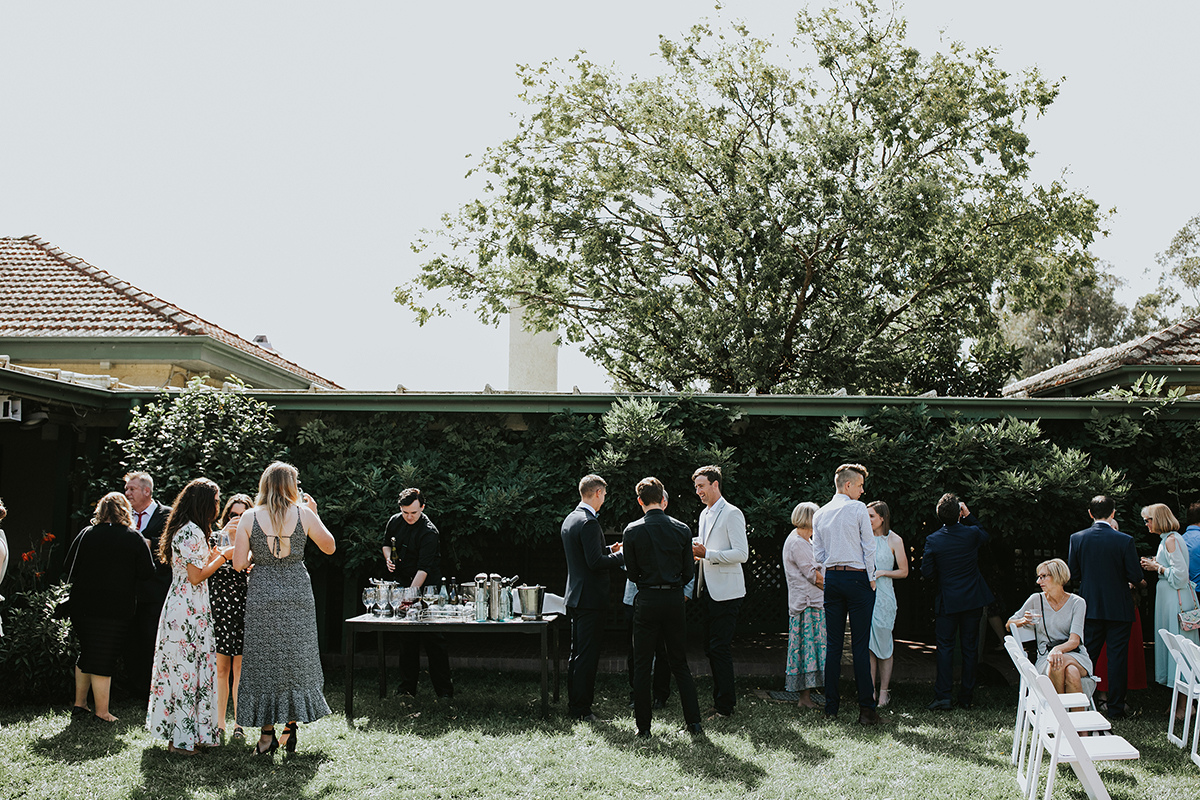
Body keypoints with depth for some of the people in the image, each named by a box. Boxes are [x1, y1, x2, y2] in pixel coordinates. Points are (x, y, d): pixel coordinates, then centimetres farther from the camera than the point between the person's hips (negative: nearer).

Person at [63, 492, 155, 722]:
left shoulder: (85, 534, 2)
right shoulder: (134, 538, -6)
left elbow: (69, 565, 6)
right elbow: (147, 573, -6)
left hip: (83, 605, 3)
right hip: (117, 606, -3)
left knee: (86, 653, 18)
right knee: (103, 659, 1)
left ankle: (79, 703, 25)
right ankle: (102, 711, 4)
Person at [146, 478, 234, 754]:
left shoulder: (187, 530, 16)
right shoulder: (192, 532, -15)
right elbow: (196, 577, -17)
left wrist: (213, 555, 19)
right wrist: (222, 556, -8)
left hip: (183, 609, 10)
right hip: (189, 610, -10)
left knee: (180, 668, 11)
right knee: (187, 669, -4)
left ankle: (181, 734, 17)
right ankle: (181, 739, 2)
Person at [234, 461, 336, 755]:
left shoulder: (250, 517, -3)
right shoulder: (303, 514, -4)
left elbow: (239, 564, -5)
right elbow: (329, 547, 7)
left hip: (262, 593, 0)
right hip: (297, 592, 0)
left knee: (264, 660, 7)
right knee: (296, 658, 12)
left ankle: (267, 733, 10)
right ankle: (292, 723, 13)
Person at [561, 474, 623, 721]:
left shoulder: (569, 520, 13)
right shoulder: (589, 523, -18)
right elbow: (596, 562, -23)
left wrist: (609, 550, 21)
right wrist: (621, 555, -10)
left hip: (575, 596, 10)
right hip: (590, 597, -10)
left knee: (577, 653, 15)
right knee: (587, 655, -4)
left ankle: (574, 704, 22)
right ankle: (581, 709, 0)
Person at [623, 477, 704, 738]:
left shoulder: (632, 531, -6)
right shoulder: (682, 529, -1)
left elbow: (632, 573, -1)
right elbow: (688, 573, 3)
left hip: (647, 600, -2)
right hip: (675, 599, 2)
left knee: (642, 666, 6)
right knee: (680, 664, 12)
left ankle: (643, 727, 9)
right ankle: (694, 722, 10)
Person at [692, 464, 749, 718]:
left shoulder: (732, 514, -10)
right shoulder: (705, 514, 18)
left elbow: (741, 554, -16)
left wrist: (707, 554, -19)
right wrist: (696, 553, 7)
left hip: (726, 592, -9)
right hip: (709, 590, 9)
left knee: (720, 649, -9)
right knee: (711, 648, 11)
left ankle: (725, 706, -3)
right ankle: (720, 699, 19)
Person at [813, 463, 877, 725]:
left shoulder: (819, 515, 11)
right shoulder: (858, 509, -5)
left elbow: (818, 553, 13)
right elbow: (869, 546, -5)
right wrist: (871, 579, 4)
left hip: (831, 578, 5)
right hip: (857, 577, -5)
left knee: (832, 643, 7)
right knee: (860, 644, -4)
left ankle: (831, 705, 9)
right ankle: (866, 708, -3)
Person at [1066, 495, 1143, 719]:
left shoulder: (1077, 538, -5)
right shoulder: (1125, 540, -14)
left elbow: (1072, 571, 3)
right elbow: (1136, 577, -10)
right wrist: (1137, 581, 13)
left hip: (1090, 606, 3)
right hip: (1119, 607, -3)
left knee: (1089, 655, 13)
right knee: (1117, 656, 5)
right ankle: (1116, 707, 9)